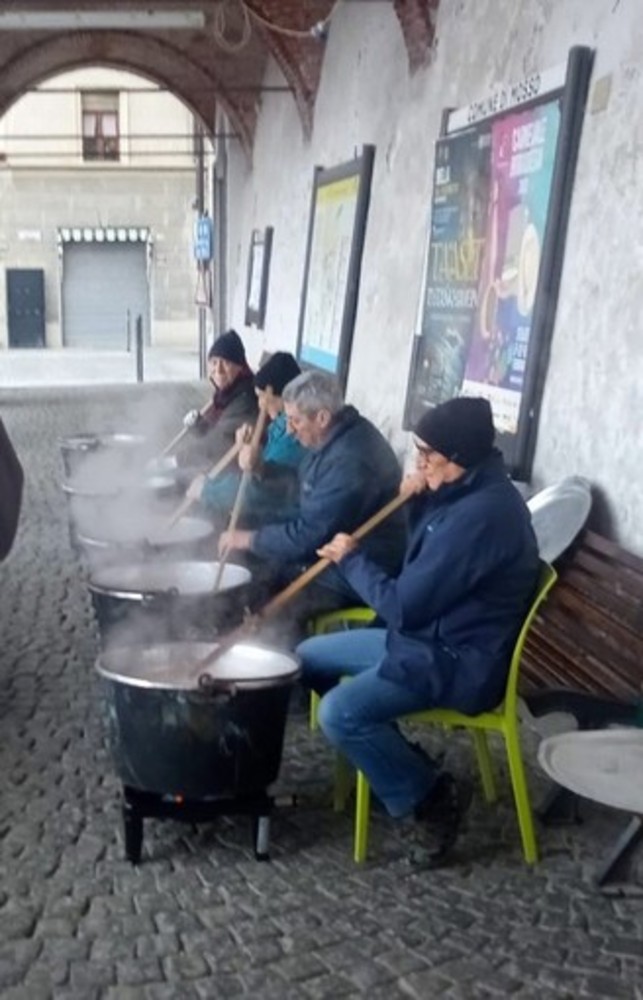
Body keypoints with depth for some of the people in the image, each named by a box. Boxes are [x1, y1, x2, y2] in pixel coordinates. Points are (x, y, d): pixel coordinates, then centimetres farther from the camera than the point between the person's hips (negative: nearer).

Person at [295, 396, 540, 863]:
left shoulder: (480, 514, -27)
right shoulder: (470, 492, 5)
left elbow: (404, 607, -25)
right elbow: (421, 581, 17)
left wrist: (351, 559, -9)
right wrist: (419, 501, 0)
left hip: (460, 661, -11)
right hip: (429, 636, 11)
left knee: (340, 714, -26)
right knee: (309, 656, 10)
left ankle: (432, 794, -5)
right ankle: (394, 757, 16)